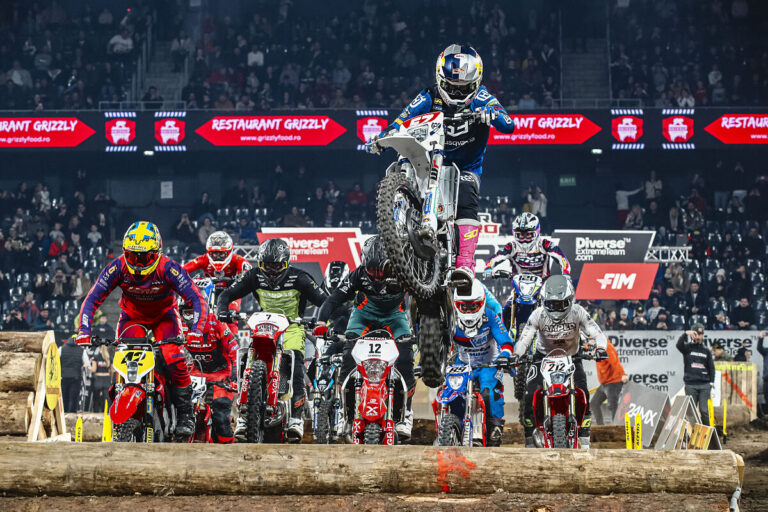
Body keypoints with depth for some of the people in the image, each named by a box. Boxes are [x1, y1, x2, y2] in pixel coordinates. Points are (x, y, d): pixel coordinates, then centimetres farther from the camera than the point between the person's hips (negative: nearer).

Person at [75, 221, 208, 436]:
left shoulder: (169, 269, -28)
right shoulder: (117, 268, -22)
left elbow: (197, 299, -28)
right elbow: (92, 299, -18)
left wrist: (195, 331, -43)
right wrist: (84, 331, -31)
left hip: (164, 316, -2)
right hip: (132, 317, 2)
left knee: (173, 358, -26)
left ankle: (185, 413, -14)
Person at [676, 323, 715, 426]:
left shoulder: (706, 350, 13)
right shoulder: (687, 348, 5)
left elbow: (711, 367, 15)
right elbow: (679, 344, -17)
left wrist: (711, 382, 4)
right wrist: (686, 334, -32)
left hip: (704, 385, 1)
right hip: (691, 385, -1)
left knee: (704, 410, -2)